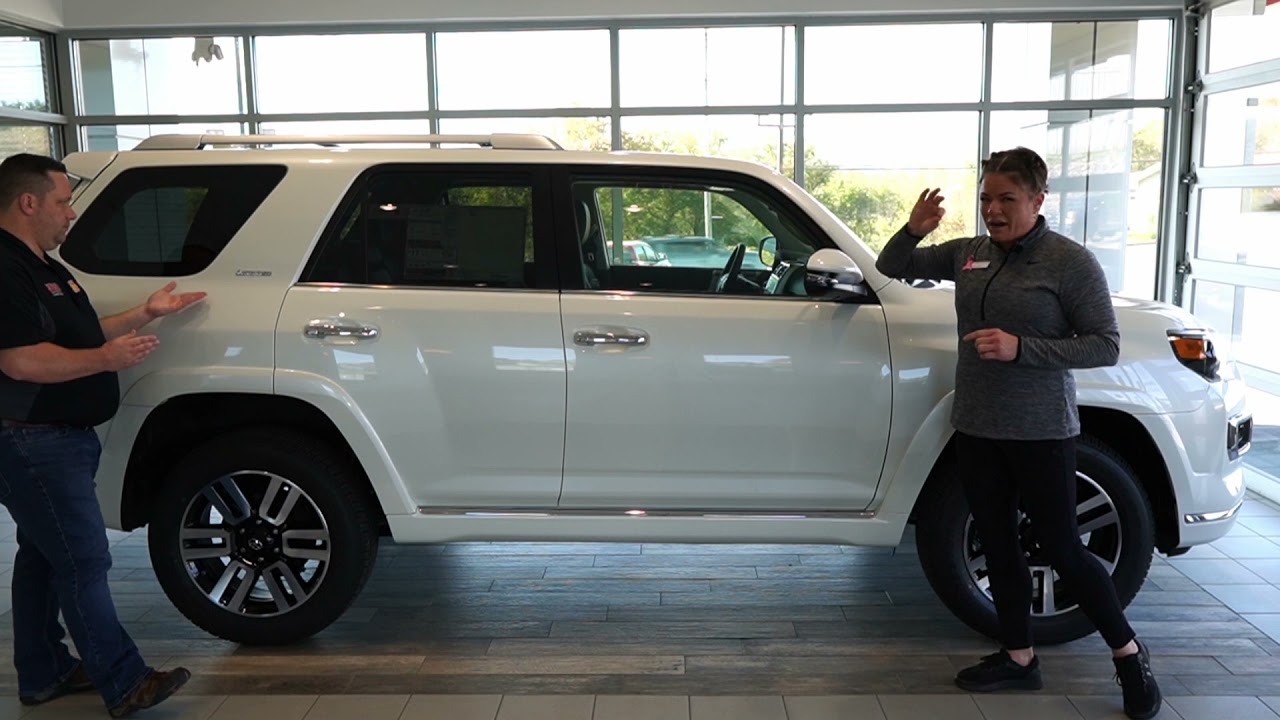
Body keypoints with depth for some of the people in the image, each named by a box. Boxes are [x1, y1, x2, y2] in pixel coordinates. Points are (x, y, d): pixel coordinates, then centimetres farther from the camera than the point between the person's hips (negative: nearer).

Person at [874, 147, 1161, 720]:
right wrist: (914, 231, -9)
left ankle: (1129, 654, 24)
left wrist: (1020, 348, -23)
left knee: (1062, 549, 2)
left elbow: (1106, 346, -12)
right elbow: (891, 267, 13)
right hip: (976, 430, 6)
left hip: (1041, 432, -6)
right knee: (999, 548, 13)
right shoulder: (968, 253, 5)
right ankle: (1019, 659, 28)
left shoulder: (1071, 262, -10)